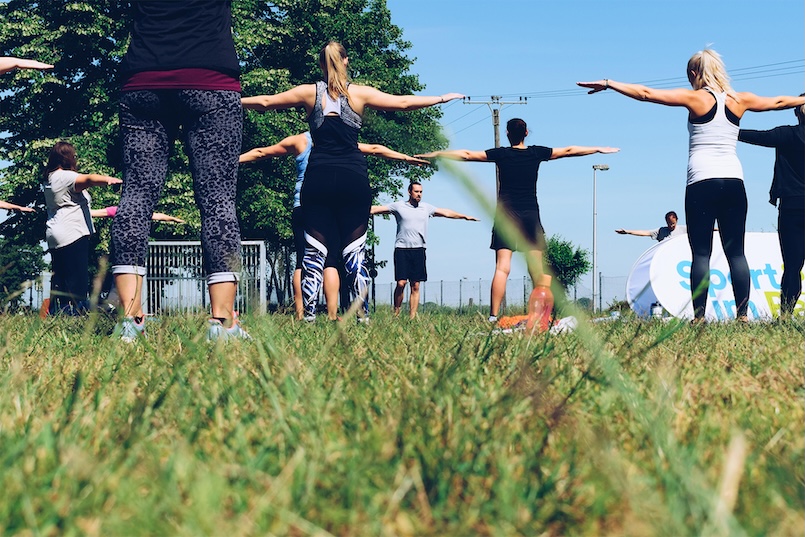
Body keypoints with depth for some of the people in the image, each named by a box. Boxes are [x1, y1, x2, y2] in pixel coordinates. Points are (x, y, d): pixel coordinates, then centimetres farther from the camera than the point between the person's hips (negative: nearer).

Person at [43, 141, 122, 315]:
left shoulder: (50, 178, 18)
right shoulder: (65, 177, -11)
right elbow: (89, 179, -29)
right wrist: (110, 180, -44)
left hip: (55, 238, 10)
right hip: (73, 234, -10)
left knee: (60, 279, 11)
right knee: (77, 279, -10)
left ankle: (55, 312, 12)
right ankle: (75, 312, -13)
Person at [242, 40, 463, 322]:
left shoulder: (310, 93, 7)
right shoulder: (360, 93, 4)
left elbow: (266, 101, 14)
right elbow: (403, 102, 8)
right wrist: (442, 98, 19)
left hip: (318, 177, 1)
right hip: (353, 178, -1)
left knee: (315, 251, 2)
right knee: (355, 251, 2)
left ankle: (309, 316, -5)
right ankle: (362, 316, -5)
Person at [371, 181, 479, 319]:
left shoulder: (426, 208, 14)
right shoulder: (398, 206, 6)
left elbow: (446, 213, 21)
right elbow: (376, 209, 4)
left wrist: (465, 217, 20)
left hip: (418, 250, 3)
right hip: (402, 249, -3)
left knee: (415, 286, 0)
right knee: (401, 283, -14)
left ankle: (412, 316, 2)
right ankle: (396, 312, 2)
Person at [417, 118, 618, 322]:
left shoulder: (501, 154, -1)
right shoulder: (537, 153, 4)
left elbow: (467, 155, 1)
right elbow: (568, 151, 15)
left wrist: (435, 154, 10)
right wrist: (599, 149, 27)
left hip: (506, 216, -1)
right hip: (530, 215, 1)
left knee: (502, 268, -8)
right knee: (536, 270, 3)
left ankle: (494, 316, -15)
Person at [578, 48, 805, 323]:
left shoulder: (695, 98, 0)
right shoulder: (739, 100, 11)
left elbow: (646, 93, -5)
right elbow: (778, 102, 27)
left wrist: (608, 84, -1)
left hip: (701, 182, -3)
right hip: (734, 181, 3)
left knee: (701, 253, -4)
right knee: (736, 253, 6)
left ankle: (699, 316, -10)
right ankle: (742, 314, 1)